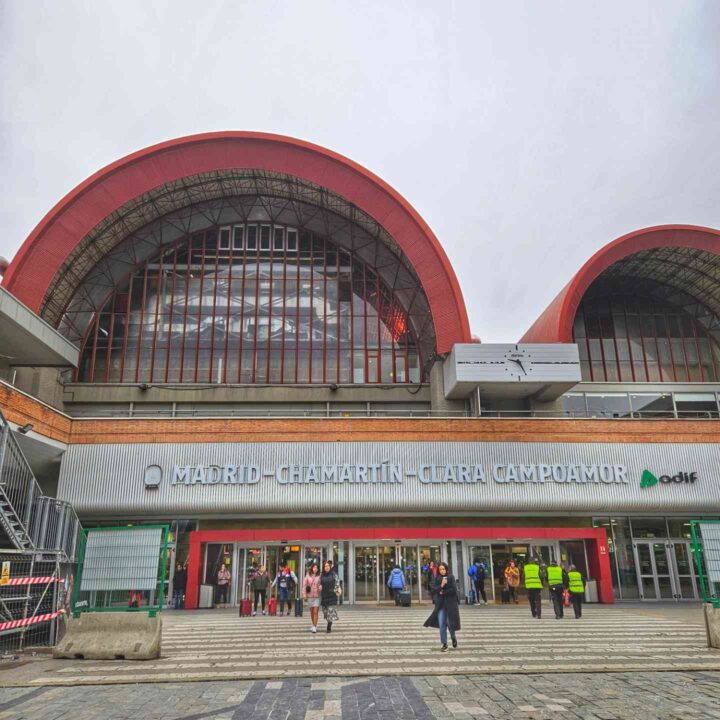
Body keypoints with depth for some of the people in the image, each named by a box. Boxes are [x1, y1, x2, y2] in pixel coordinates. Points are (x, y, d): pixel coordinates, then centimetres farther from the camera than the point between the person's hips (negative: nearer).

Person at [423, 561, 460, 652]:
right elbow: (434, 590, -1)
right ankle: (444, 644, 8)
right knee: (441, 625, -2)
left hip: (450, 604, -2)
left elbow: (454, 590, -12)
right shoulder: (437, 579, 6)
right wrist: (441, 586, -17)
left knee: (450, 623, 2)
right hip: (441, 604, 2)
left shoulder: (451, 577, -3)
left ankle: (453, 637, 32)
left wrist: (443, 592, -6)